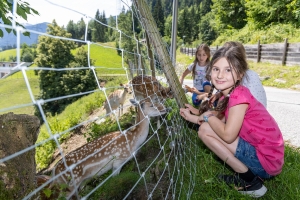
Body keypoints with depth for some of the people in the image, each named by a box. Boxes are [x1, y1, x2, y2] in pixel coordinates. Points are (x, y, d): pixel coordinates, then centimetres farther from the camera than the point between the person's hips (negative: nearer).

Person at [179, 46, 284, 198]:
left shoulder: (239, 95, -23)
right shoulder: (228, 95, 4)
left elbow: (227, 135, -26)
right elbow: (220, 124, 8)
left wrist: (208, 116, -11)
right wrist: (192, 117, 3)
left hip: (266, 161, -9)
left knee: (205, 130, -14)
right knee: (210, 128, 14)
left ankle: (250, 182, -3)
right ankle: (248, 175, 13)